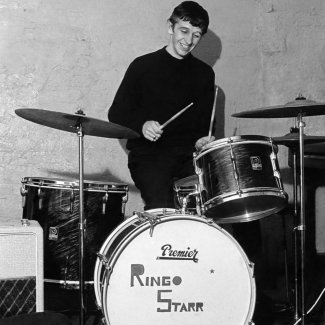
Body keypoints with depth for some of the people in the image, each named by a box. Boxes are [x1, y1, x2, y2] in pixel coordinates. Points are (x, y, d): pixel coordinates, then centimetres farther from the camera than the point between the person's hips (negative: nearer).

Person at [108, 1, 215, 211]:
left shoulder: (204, 73, 13)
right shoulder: (144, 66, 3)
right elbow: (116, 114, 5)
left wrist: (203, 139, -4)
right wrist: (141, 125, -15)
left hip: (188, 154, 3)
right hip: (149, 154, -3)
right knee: (162, 207, -30)